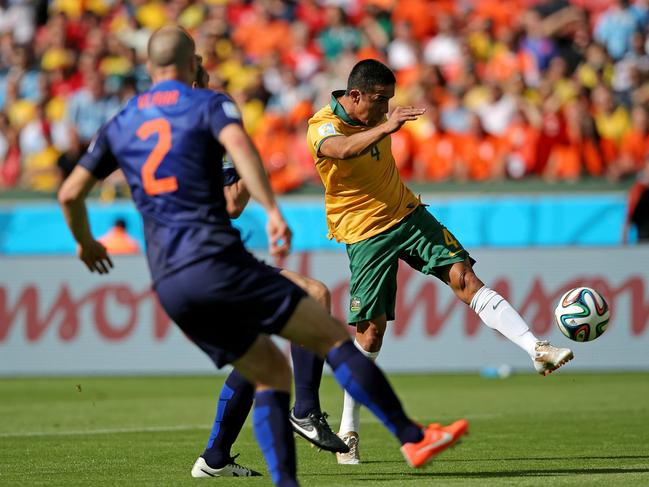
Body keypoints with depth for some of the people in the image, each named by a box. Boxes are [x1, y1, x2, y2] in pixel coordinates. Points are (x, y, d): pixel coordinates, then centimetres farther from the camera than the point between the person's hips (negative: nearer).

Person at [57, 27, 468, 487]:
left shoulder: (119, 125, 18)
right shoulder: (209, 104, 3)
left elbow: (70, 193, 21)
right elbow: (238, 144, -19)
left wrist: (86, 244, 40)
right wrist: (273, 211, -27)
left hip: (168, 285, 6)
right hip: (216, 261, -6)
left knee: (270, 373, 15)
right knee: (333, 336, -2)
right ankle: (413, 438, -8)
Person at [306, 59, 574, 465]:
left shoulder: (375, 118, 4)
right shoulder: (322, 127, -18)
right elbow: (343, 149, -44)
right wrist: (385, 127, -58)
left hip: (407, 214, 5)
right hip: (365, 233, -5)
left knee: (464, 277, -13)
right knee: (371, 328, -4)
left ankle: (537, 350, -23)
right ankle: (348, 431, 8)